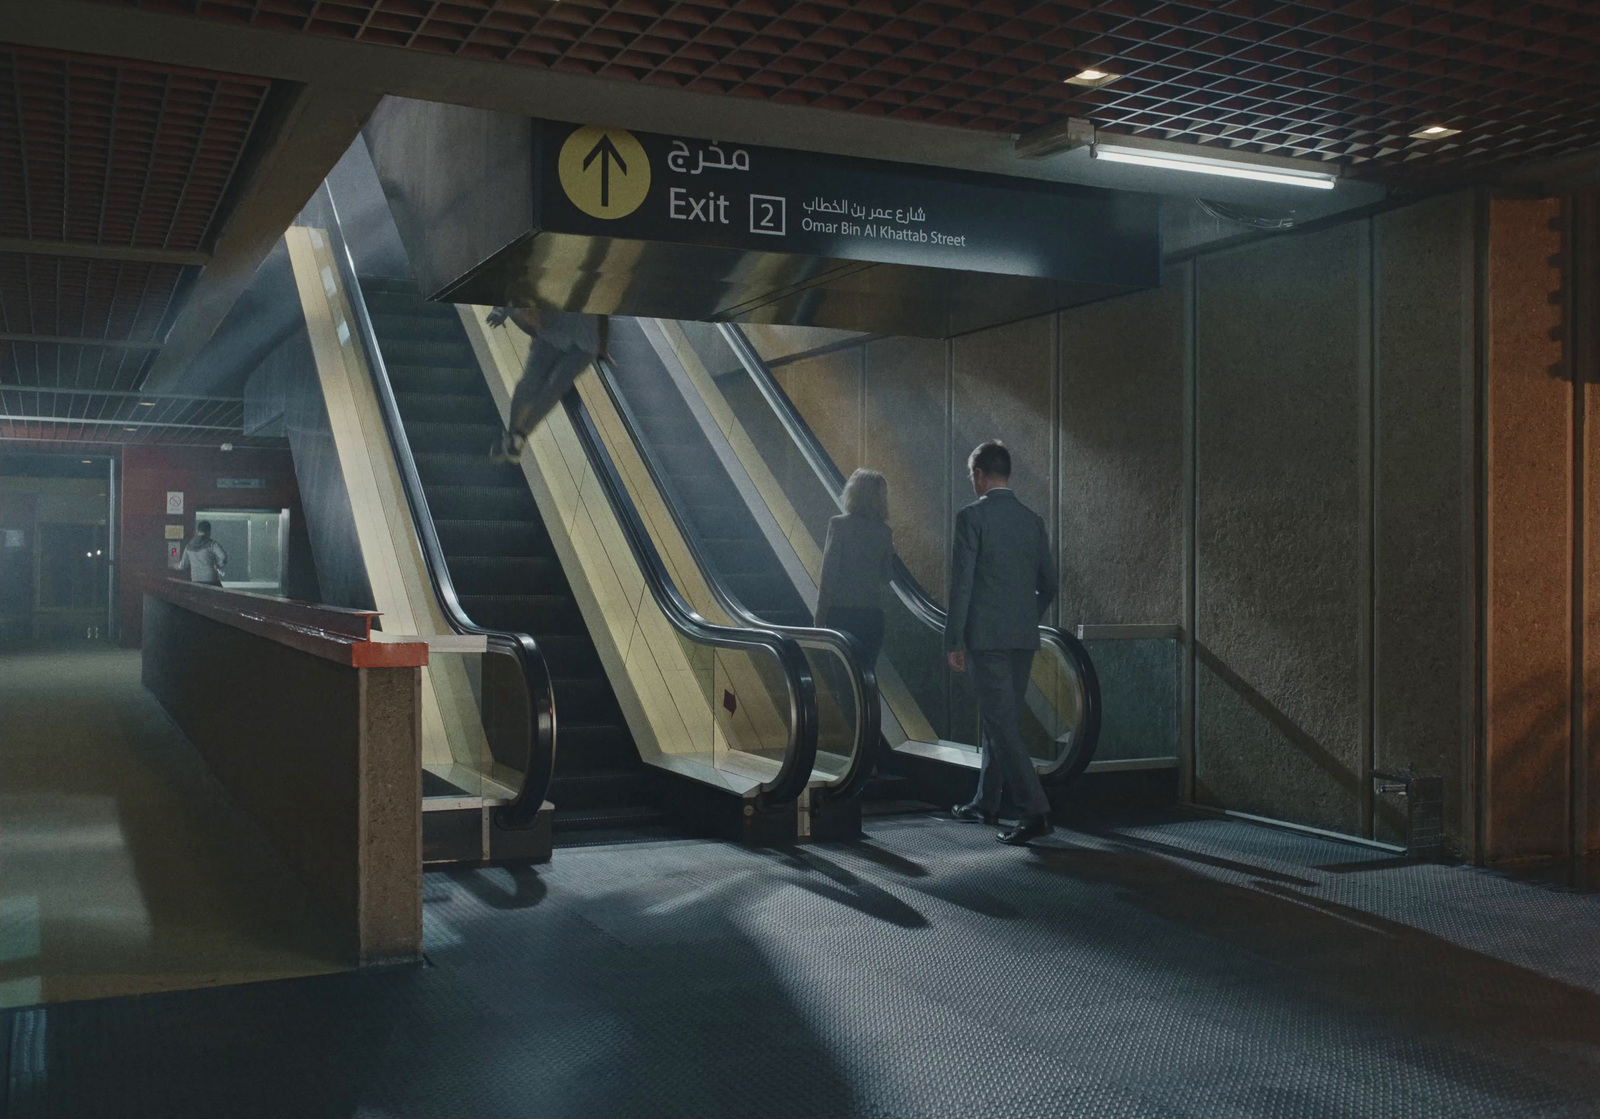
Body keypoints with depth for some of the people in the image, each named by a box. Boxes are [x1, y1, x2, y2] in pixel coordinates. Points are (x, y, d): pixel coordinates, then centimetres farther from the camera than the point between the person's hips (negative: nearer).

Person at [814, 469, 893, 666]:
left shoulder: (839, 524, -7)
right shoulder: (884, 531, 5)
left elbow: (829, 572, -9)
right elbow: (886, 578, 12)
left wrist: (820, 614, -4)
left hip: (841, 611, -4)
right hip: (872, 612, 4)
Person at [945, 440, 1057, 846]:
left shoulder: (972, 516, -9)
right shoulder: (1033, 520, 10)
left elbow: (961, 583, -12)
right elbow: (1049, 584, 14)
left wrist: (954, 641, -8)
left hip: (986, 636, -7)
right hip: (1024, 637, 7)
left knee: (1001, 723, -6)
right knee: (1003, 719, 17)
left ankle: (1035, 810, -14)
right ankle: (987, 802, 28)